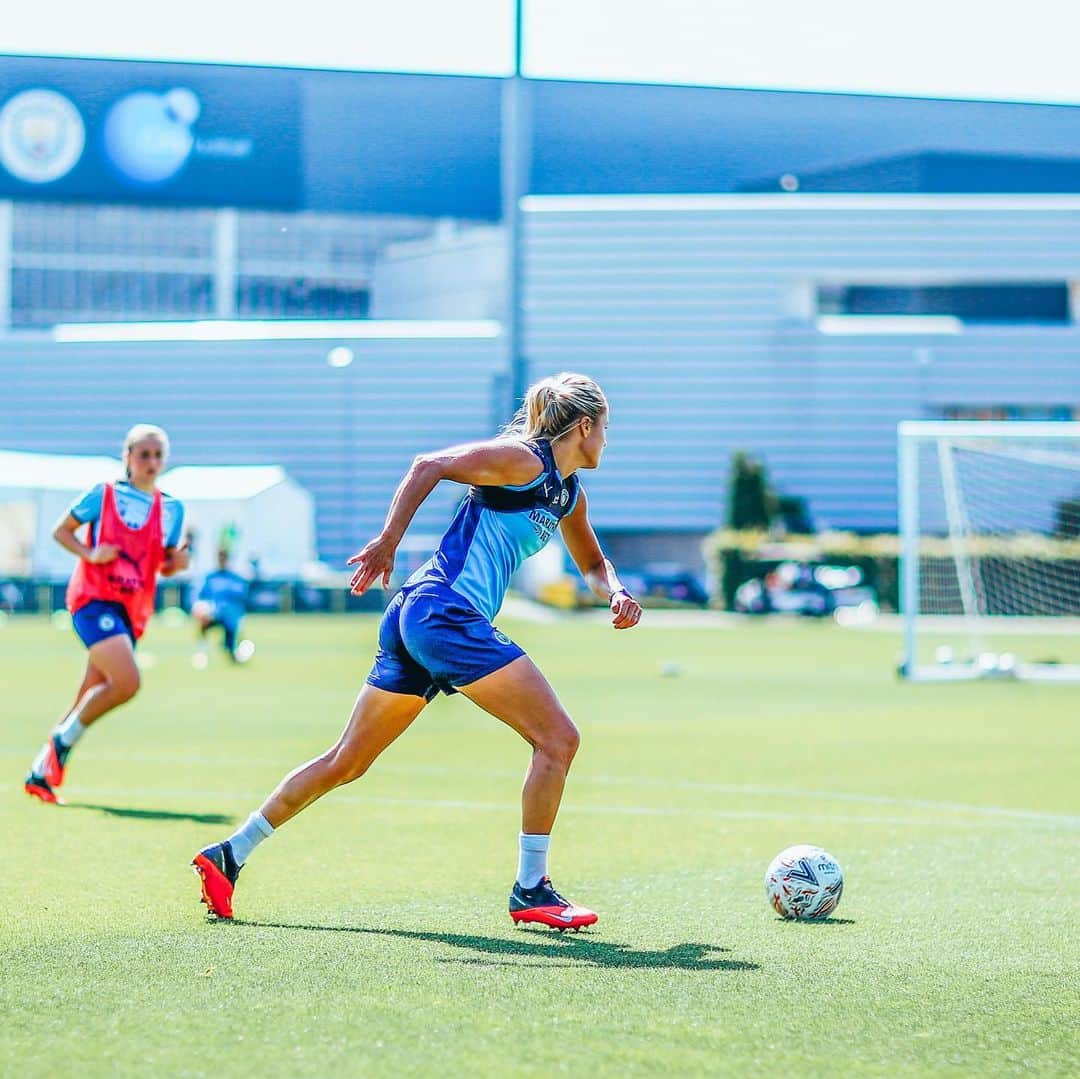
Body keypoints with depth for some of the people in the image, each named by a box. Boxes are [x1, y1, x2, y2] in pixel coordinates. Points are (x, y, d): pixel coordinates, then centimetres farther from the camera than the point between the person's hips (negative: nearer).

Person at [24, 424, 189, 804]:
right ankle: (64, 740, -6)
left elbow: (165, 566, 18)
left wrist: (178, 562, -5)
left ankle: (41, 772, 18)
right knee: (127, 681, -24)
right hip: (93, 599, -5)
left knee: (88, 701, 7)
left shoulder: (171, 509, 11)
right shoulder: (103, 495, 0)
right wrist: (89, 553, -11)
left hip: (131, 612, 5)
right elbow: (61, 530, 7)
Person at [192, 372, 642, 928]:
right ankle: (530, 890, -4)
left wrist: (614, 591, 14)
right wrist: (388, 542, -20)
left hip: (416, 616, 10)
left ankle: (228, 854, 16)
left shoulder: (569, 494, 20)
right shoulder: (522, 459, -7)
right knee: (557, 739, -8)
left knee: (346, 762, 13)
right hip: (446, 611, -10)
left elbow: (592, 563, 36)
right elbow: (429, 464, -15)